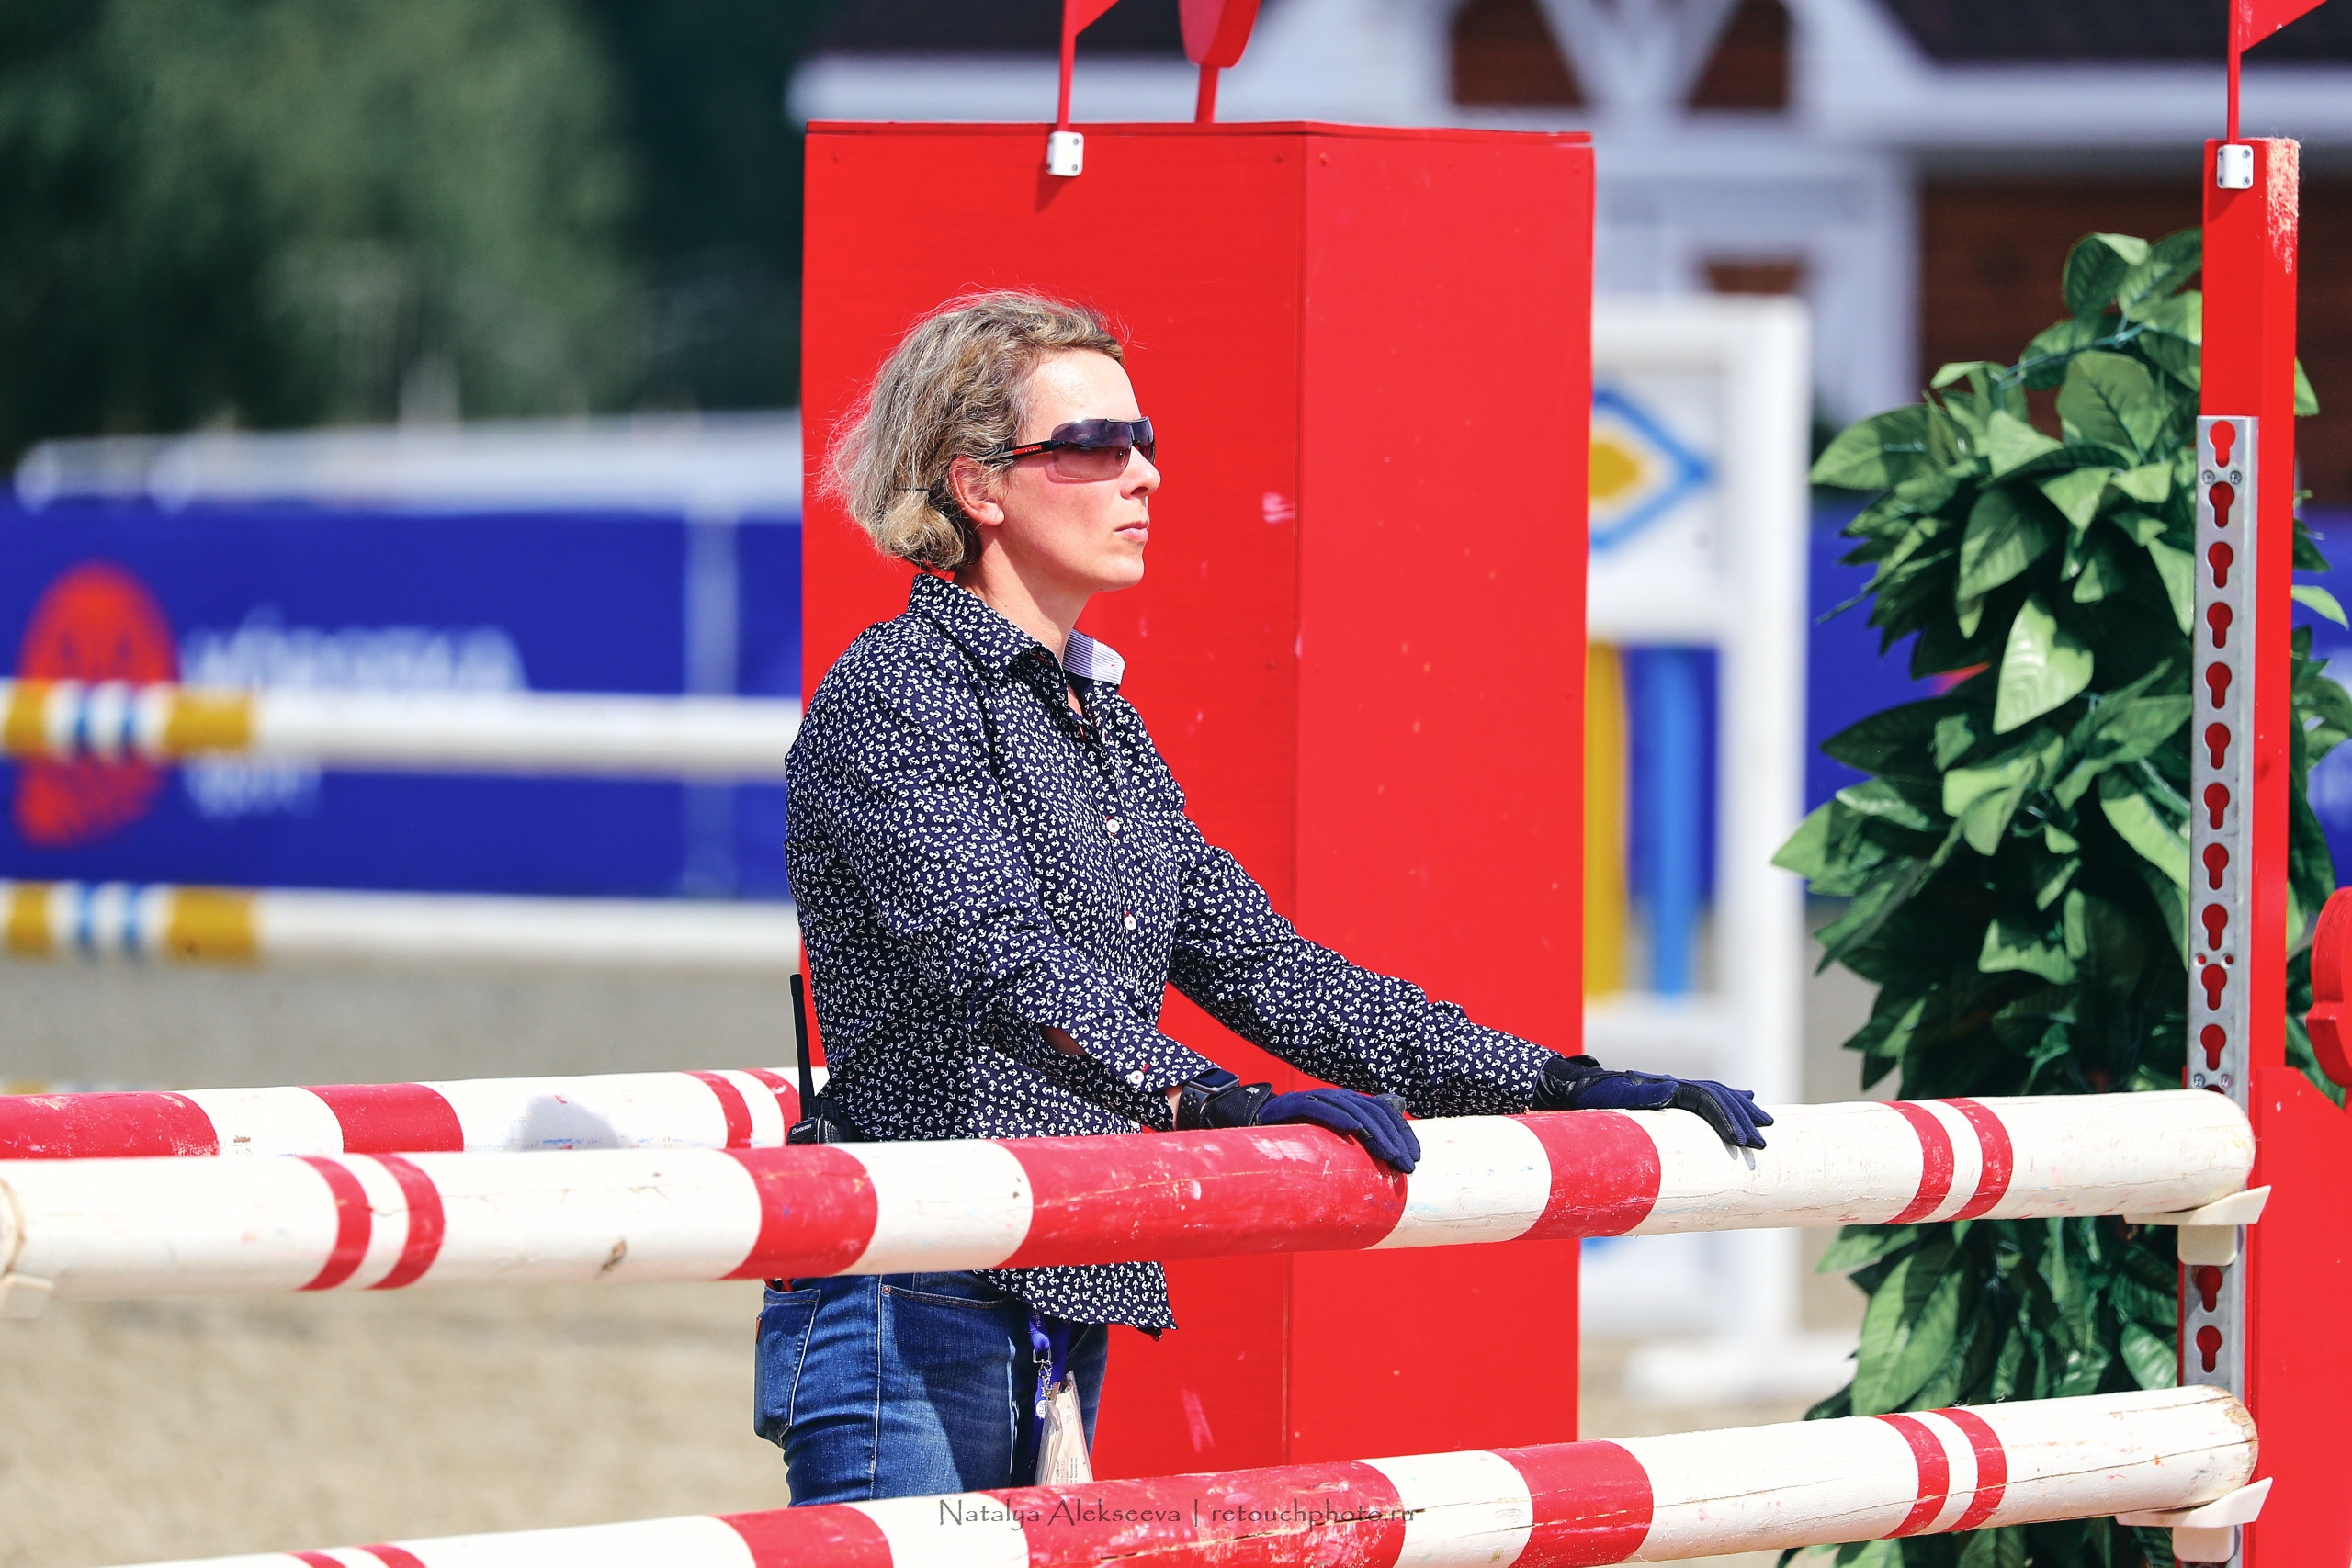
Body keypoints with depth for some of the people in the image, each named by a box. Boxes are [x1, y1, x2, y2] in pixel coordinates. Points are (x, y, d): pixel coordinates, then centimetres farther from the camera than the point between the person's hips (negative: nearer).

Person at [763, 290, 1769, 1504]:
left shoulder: (1102, 726, 19)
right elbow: (998, 957, -24)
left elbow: (1261, 966, 18)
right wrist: (1215, 1106, -38)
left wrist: (1557, 1086, 11)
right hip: (907, 1328, -9)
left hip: (1062, 1327, 9)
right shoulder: (889, 697, -9)